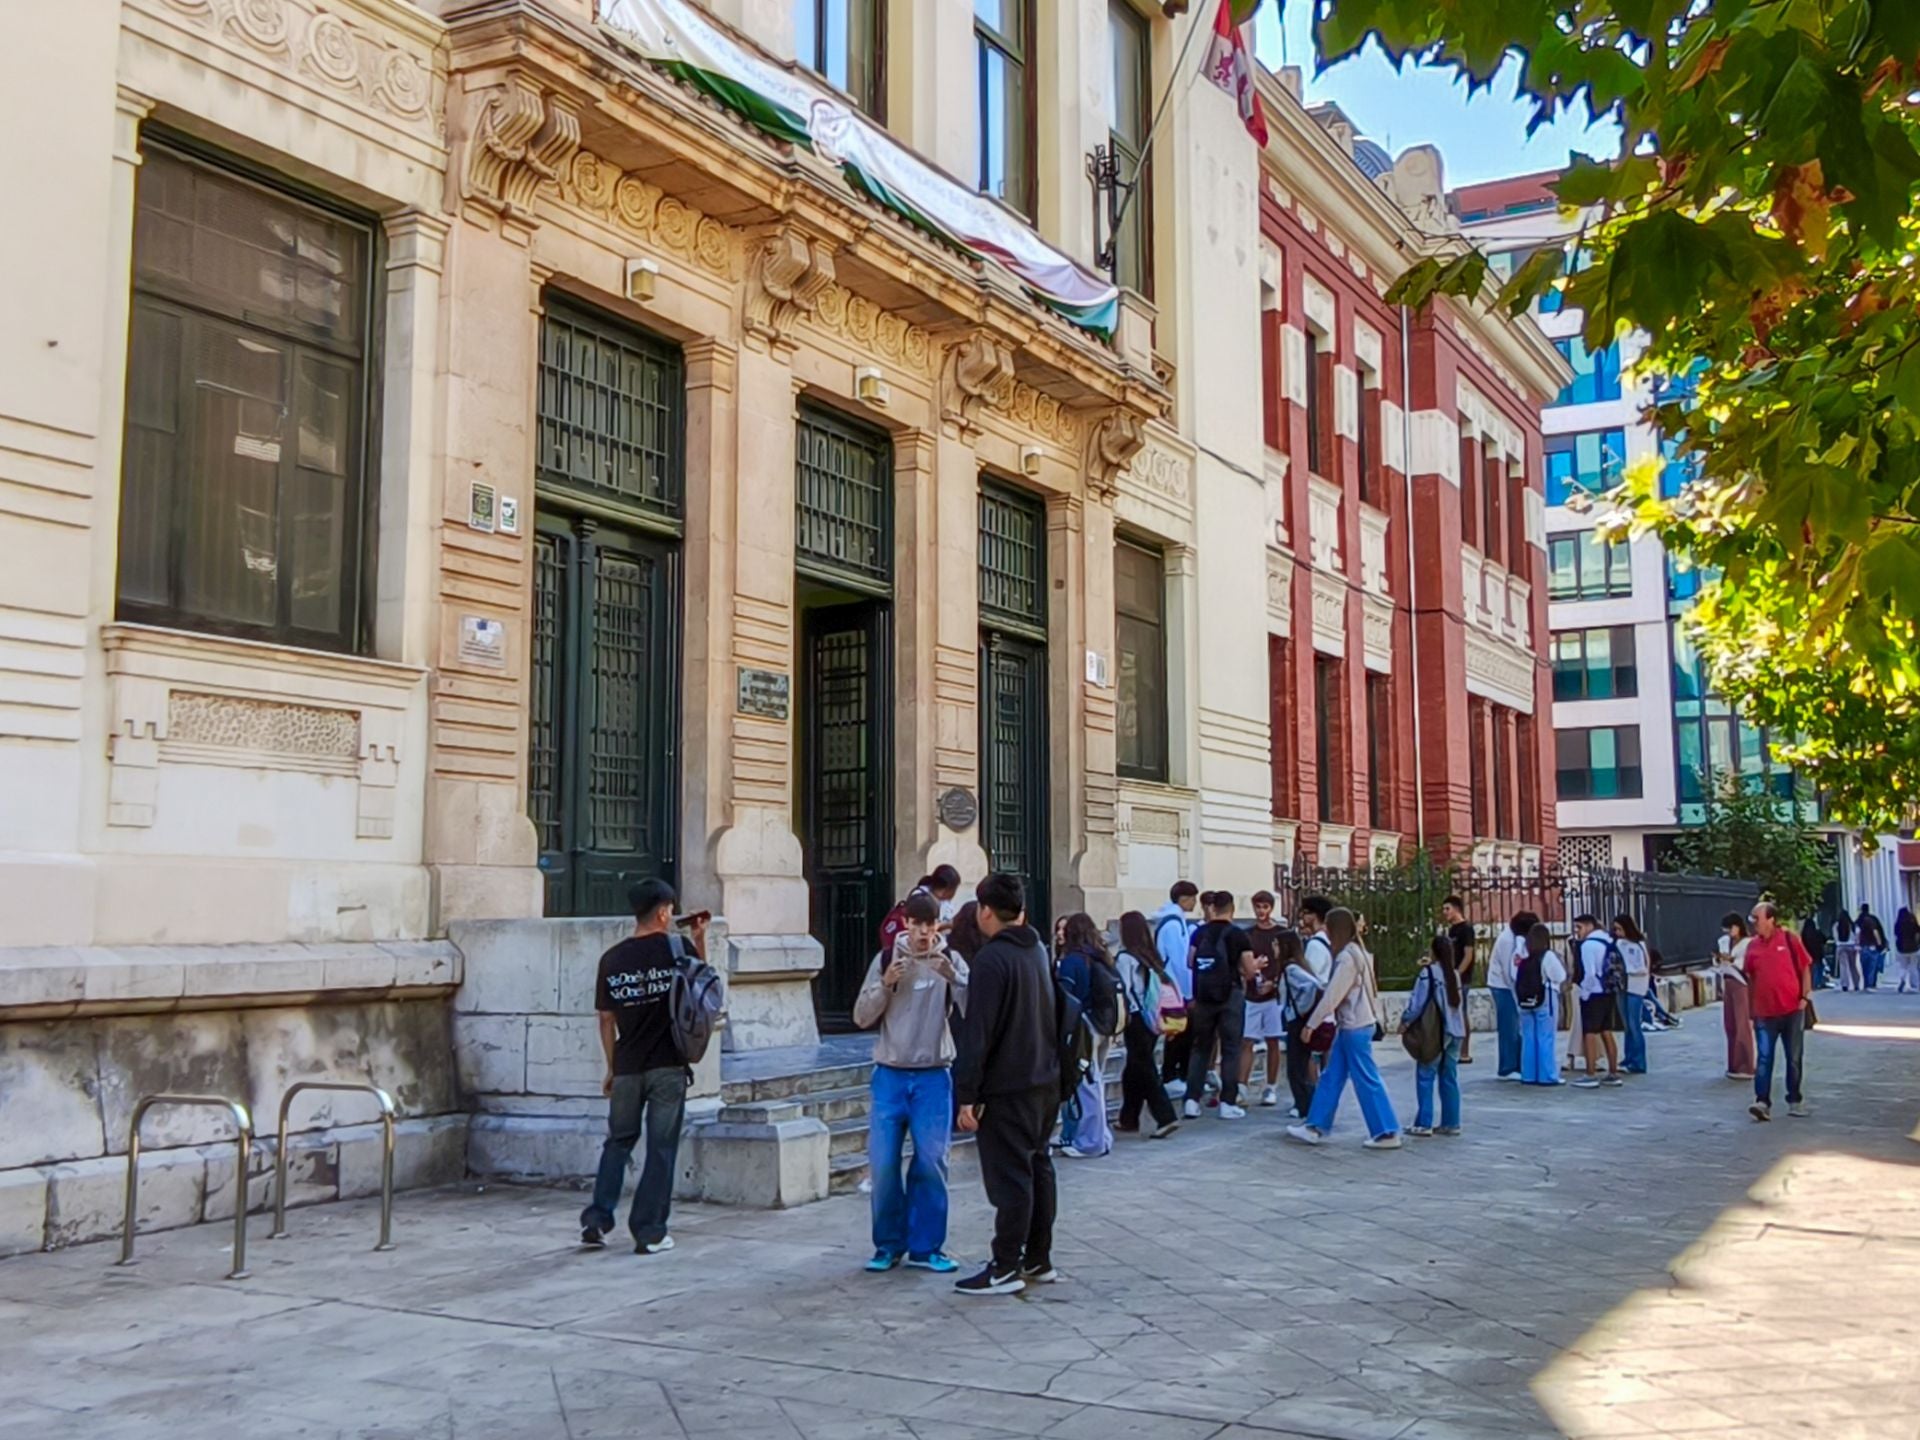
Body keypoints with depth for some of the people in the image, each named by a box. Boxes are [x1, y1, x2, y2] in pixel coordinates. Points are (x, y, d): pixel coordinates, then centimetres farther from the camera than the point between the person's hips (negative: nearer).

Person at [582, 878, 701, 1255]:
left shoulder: (612, 959, 1)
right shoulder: (678, 948, -6)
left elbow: (607, 1019, 5)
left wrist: (611, 1068, 14)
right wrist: (700, 940, 16)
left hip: (627, 1067, 3)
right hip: (668, 1067, -3)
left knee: (618, 1142, 17)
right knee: (661, 1149, 4)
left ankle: (596, 1221, 13)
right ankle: (650, 1233, 6)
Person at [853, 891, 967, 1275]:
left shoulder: (951, 961, 1)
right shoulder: (886, 960, 3)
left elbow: (974, 1013, -11)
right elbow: (862, 1017, 1)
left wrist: (954, 979, -26)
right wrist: (885, 984, -14)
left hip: (933, 1077, -1)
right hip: (890, 1075, 1)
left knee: (931, 1163, -2)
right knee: (883, 1163, 0)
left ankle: (925, 1246, 11)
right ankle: (889, 1244, 16)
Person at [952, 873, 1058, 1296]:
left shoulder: (991, 959, -17)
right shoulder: (1039, 951, 11)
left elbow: (977, 1032, -19)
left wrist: (967, 1095, -17)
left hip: (1007, 1087, -9)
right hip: (1046, 1082, 9)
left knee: (1010, 1176, -4)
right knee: (1037, 1168, 15)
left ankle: (1006, 1269, 1)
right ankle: (1039, 1260, 22)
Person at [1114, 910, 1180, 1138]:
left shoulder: (1126, 958, -10)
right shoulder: (1152, 957, 8)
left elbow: (1124, 991, -13)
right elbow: (1166, 985, 8)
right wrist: (1160, 1016, 11)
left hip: (1137, 1019, -7)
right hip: (1153, 1018, 7)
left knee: (1144, 1070, -3)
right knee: (1135, 1070, 15)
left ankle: (1166, 1117, -10)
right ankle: (1129, 1119, 22)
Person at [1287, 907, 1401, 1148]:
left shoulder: (1347, 957, -18)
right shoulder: (1355, 952, 12)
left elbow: (1332, 995, -18)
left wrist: (1312, 1023, -11)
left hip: (1355, 1027, -10)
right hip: (1349, 1026, 10)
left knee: (1366, 1080, -3)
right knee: (1331, 1077, 12)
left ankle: (1387, 1133, 3)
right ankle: (1315, 1128, 16)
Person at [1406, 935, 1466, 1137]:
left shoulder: (1428, 973, -10)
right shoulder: (1455, 974, 8)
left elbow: (1418, 1001, -11)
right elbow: (1461, 1002, 16)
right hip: (1456, 1031, 6)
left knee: (1425, 1076, -2)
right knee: (1449, 1078, 10)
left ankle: (1424, 1123, -5)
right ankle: (1451, 1123, 12)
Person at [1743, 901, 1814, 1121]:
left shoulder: (1790, 939, -4)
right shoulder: (1752, 945, 5)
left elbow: (1805, 968, 1)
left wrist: (1805, 996, -6)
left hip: (1792, 1009, -2)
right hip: (1764, 1012, 2)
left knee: (1794, 1058, 10)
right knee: (1763, 1058, -6)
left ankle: (1795, 1100, 22)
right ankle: (1762, 1102, -10)